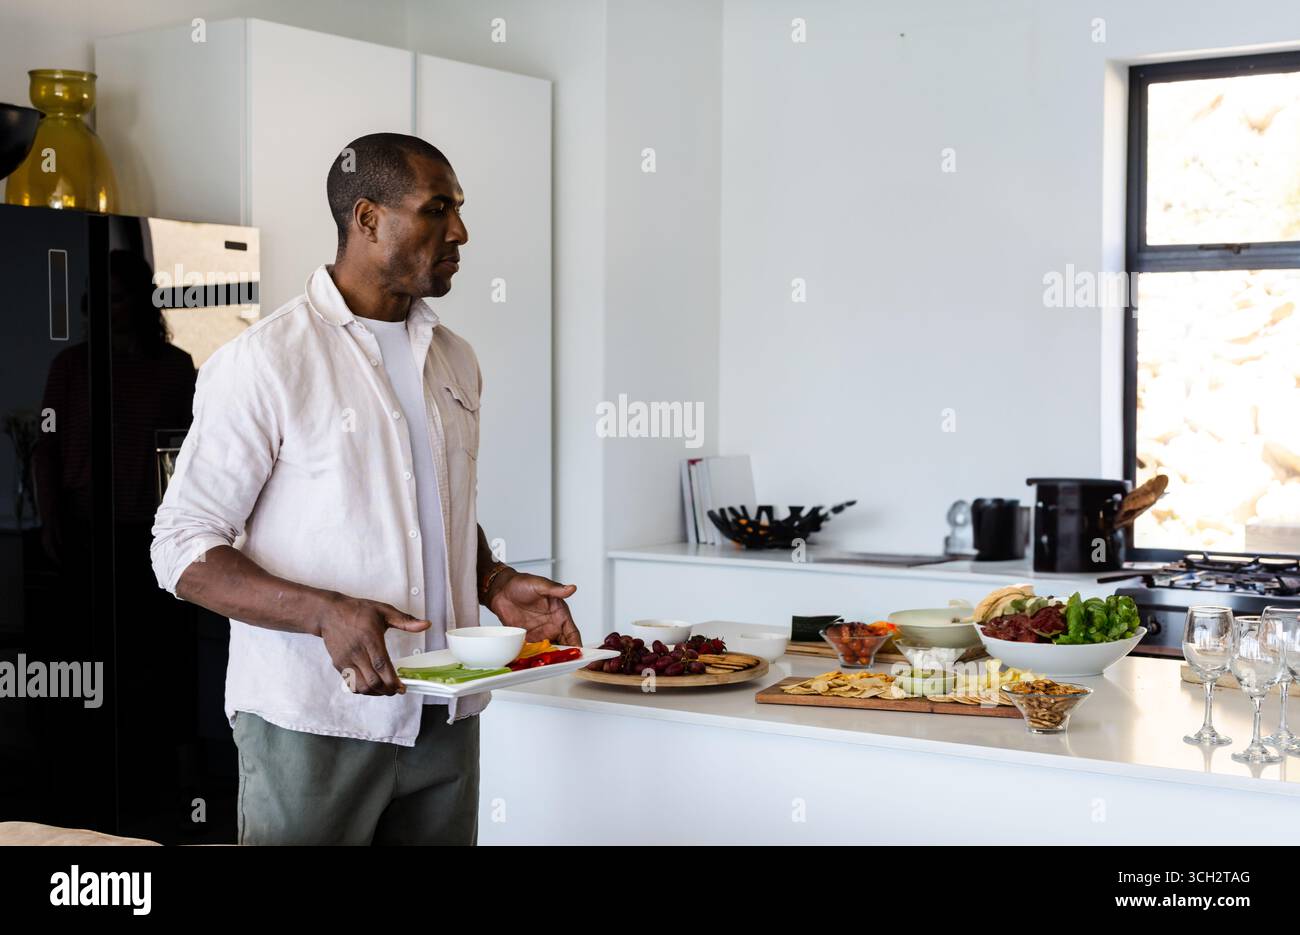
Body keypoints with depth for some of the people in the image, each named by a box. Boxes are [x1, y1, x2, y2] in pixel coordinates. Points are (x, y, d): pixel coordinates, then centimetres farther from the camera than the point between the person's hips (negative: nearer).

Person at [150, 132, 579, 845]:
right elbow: (182, 551, -12)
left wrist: (495, 584, 2)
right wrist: (327, 613, -26)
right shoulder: (265, 362, -10)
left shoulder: (454, 360, 12)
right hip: (314, 724, -6)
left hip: (443, 719, 6)